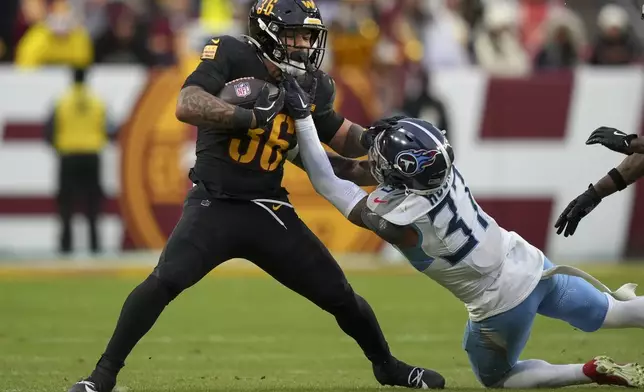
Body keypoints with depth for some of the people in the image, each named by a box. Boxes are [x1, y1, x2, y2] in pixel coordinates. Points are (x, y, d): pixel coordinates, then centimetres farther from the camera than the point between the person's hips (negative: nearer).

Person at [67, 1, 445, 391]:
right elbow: (186, 106, -26)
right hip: (215, 206, -5)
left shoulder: (311, 85, 4)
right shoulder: (232, 57, -12)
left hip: (269, 211, 5)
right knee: (164, 282, -25)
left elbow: (340, 134, 20)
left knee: (341, 296, 7)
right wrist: (249, 115, -34)